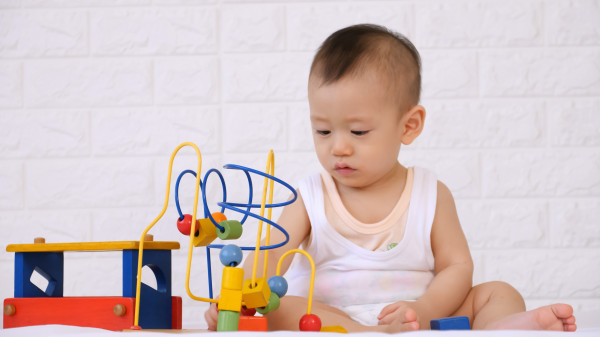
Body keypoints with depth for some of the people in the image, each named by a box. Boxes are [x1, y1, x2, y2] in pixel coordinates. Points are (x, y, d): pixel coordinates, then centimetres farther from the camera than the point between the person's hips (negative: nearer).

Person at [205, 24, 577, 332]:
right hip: (328, 321, -1)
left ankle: (507, 327, -52)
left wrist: (424, 310, -20)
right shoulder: (311, 198, 5)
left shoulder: (431, 194, 6)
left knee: (498, 293, -15)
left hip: (424, 320, 1)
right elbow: (270, 257, -8)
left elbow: (457, 267, 1)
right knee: (281, 309, -30)